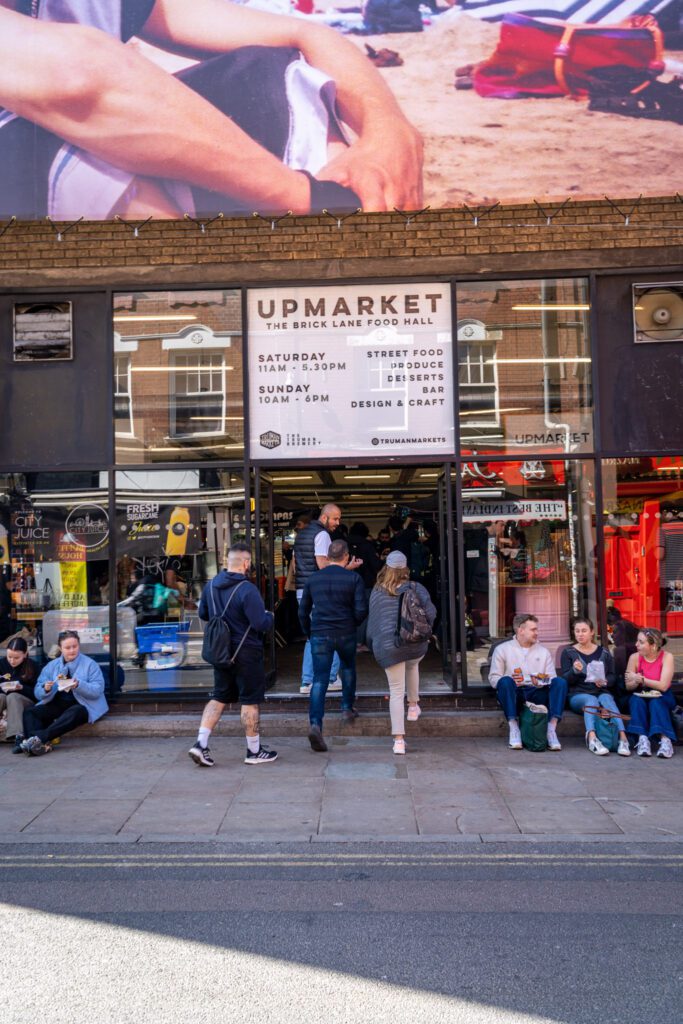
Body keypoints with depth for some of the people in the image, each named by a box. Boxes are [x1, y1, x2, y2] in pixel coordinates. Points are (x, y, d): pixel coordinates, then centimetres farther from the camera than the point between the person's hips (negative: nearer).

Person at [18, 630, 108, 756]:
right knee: (29, 711, -18)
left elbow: (97, 691, -9)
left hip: (82, 704, -4)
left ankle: (40, 738, -43)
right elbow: (38, 693, 6)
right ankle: (42, 744, -39)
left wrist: (79, 685, -26)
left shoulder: (90, 664, 1)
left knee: (74, 713, -38)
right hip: (56, 704, 4)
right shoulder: (51, 666, 13)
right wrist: (46, 689, -17)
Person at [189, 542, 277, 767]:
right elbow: (262, 623, -23)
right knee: (250, 701, 6)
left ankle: (200, 744, 7)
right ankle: (254, 751, 17)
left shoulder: (210, 586, 2)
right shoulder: (247, 590, -21)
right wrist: (269, 616, -2)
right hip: (245, 653, -6)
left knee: (219, 698, 15)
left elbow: (203, 615, 15)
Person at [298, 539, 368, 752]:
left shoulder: (313, 579, 4)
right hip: (346, 634, -1)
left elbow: (303, 611, 9)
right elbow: (361, 610, -8)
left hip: (320, 635, 1)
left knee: (319, 680, -3)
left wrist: (309, 633, 21)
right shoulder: (353, 579, -4)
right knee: (348, 668, 27)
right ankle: (347, 708, 36)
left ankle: (315, 724, -16)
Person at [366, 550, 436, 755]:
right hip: (416, 645, 1)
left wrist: (374, 645, 23)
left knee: (396, 691, 3)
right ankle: (413, 705, 36)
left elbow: (372, 622, 10)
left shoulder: (377, 592, 5)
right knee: (412, 665, 36)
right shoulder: (416, 588, 2)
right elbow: (430, 612, -7)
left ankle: (399, 739, -3)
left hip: (388, 647, 0)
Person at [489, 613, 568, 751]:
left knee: (560, 682, -24)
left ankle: (552, 728, -29)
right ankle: (514, 728, -30)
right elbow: (493, 678, 1)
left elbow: (552, 678, 10)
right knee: (505, 681, -35)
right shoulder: (502, 649, 11)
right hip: (514, 694, -2)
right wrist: (510, 682, -20)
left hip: (537, 693, 3)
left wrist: (543, 681, -14)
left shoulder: (543, 651, 21)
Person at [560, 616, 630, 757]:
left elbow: (613, 677, 12)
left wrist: (605, 681, -11)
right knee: (592, 700, -34)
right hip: (578, 694, -1)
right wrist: (575, 671, -18)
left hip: (601, 691, 2)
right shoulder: (568, 653, 11)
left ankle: (623, 737, -47)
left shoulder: (603, 652, 16)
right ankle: (592, 739, -54)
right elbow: (565, 680, 3)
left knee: (607, 699, -33)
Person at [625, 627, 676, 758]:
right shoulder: (635, 657, -8)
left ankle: (665, 740, -43)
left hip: (661, 698, -2)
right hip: (641, 696, 2)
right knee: (636, 700, -30)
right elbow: (628, 687, -4)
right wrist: (637, 681, -27)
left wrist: (641, 679, -27)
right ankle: (642, 739, -40)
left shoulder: (667, 657, -14)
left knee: (655, 702, -33)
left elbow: (663, 686, -21)